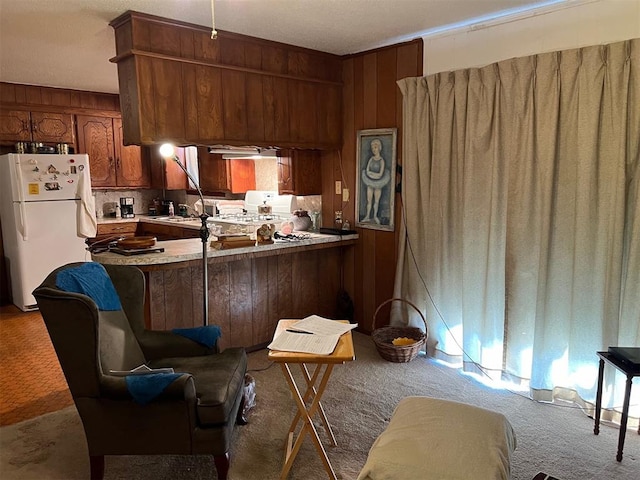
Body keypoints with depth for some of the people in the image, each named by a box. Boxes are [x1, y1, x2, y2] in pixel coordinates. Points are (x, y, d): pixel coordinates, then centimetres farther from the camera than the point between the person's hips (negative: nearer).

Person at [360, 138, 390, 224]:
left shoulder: (381, 160, -9)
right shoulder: (371, 159, 4)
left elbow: (380, 174, -14)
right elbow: (367, 171, -1)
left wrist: (371, 172, -8)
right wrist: (374, 174, -12)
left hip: (378, 183, -4)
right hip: (370, 182, 4)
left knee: (376, 200, 5)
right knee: (369, 200, 6)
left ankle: (375, 216, 16)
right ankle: (368, 216, 12)